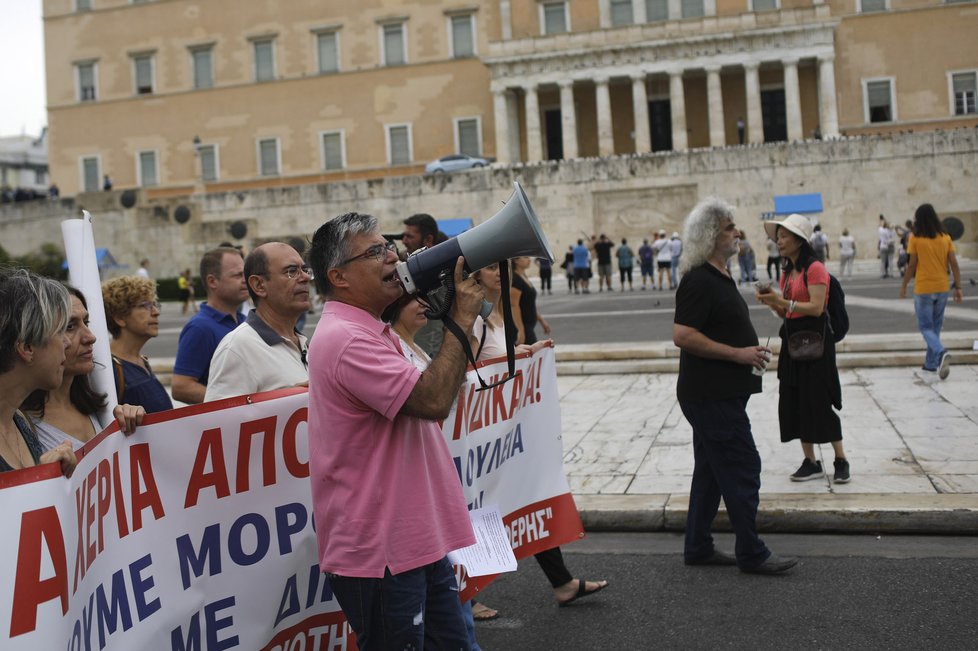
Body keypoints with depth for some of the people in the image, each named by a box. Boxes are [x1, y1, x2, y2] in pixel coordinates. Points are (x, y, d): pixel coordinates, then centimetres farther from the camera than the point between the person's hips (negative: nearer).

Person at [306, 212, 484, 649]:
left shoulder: (369, 331, 14)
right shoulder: (345, 338, -20)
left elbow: (429, 393, 22)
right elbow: (432, 400, -26)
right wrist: (462, 319, -18)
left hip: (417, 540, 10)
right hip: (381, 552, -10)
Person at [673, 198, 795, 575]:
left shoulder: (721, 277, 16)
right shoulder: (698, 281, -17)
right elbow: (682, 335, -25)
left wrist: (750, 352, 15)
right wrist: (737, 353, -22)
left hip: (721, 392, 11)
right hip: (711, 394, -11)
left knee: (711, 470, 14)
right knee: (742, 469, -5)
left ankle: (698, 547, 22)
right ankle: (751, 554, 4)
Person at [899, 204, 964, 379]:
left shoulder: (915, 239, -8)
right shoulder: (945, 238, 2)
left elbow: (912, 266, -7)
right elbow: (954, 264, 0)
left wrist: (904, 286, 5)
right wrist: (958, 288, 5)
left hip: (923, 289, -4)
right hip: (942, 288, 4)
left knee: (926, 327, 3)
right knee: (936, 326, 17)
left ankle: (941, 352, -24)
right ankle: (931, 363, 23)